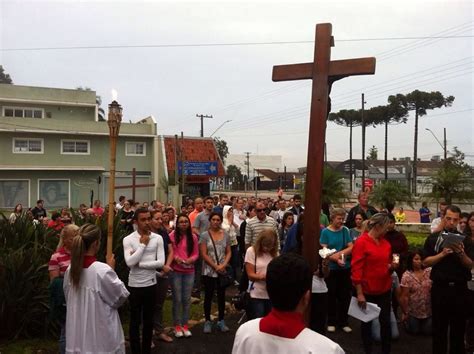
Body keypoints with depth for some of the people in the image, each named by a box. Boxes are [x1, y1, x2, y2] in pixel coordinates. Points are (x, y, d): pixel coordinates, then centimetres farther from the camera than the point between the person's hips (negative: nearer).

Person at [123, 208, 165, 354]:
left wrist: (138, 263, -16)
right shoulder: (128, 239, -9)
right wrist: (143, 244, -17)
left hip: (151, 284, 2)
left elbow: (161, 262, -12)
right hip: (135, 285, -2)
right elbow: (130, 262, -21)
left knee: (148, 320, 16)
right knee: (135, 321, 11)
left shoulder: (157, 238, -4)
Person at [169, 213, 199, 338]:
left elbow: (196, 253, 5)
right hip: (175, 271, -3)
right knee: (177, 299, 5)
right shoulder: (172, 236, -7)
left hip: (189, 271, 3)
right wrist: (176, 258, -22)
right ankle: (177, 325, 21)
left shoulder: (193, 237, 2)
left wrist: (191, 259, -15)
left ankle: (185, 324, 25)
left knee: (187, 299, 10)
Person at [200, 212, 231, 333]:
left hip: (223, 271, 3)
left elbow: (228, 252, 6)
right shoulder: (204, 235, -5)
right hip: (209, 271, -2)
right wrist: (215, 266, -13)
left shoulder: (225, 235, 4)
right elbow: (204, 254, -9)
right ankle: (207, 321, 20)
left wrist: (223, 265, -10)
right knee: (208, 296, 6)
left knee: (221, 296, 10)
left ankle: (221, 321, 23)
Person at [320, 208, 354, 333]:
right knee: (331, 295, 8)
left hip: (345, 268, 2)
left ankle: (343, 321, 24)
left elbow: (351, 248, -2)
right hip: (331, 268, -2)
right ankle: (331, 322, 22)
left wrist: (339, 253, -16)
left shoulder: (345, 230, 1)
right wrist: (336, 259, -23)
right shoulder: (325, 232, -6)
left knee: (345, 295, 9)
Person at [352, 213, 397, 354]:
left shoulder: (385, 243, 4)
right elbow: (356, 269, -16)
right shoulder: (361, 242, -15)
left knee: (386, 322, 9)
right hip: (367, 291, -5)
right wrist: (359, 293, -18)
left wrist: (392, 266, -5)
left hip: (385, 290, 5)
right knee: (366, 322, 12)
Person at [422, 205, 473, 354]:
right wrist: (442, 254, -17)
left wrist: (461, 253, -20)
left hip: (459, 288, 1)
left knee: (458, 326, 11)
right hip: (439, 287, 0)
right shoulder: (433, 238, 0)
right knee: (439, 325, 10)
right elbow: (425, 262, -4)